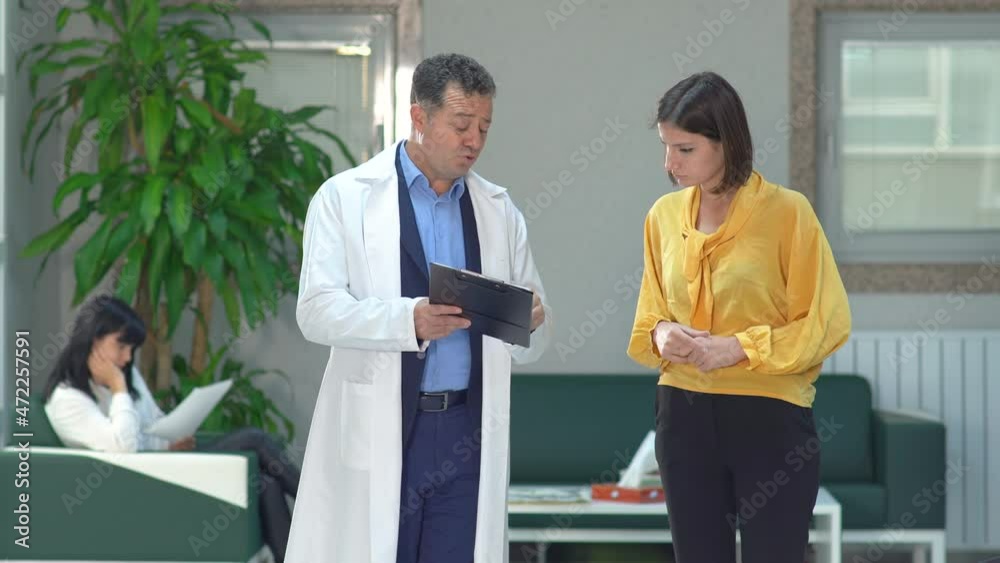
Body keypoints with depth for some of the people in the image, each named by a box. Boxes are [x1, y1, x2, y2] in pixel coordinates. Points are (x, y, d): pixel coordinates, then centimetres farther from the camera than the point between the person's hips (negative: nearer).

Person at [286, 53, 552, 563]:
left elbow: (527, 347, 13)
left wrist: (530, 322, -11)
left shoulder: (499, 211, 13)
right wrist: (408, 320, -26)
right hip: (376, 433, -3)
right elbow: (317, 310, -10)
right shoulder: (345, 197, 1)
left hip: (467, 434, 4)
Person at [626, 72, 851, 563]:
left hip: (771, 416, -5)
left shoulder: (787, 212, -10)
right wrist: (661, 333, -6)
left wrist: (739, 348, -17)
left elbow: (827, 322, -9)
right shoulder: (664, 214, 6)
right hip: (683, 413, 5)